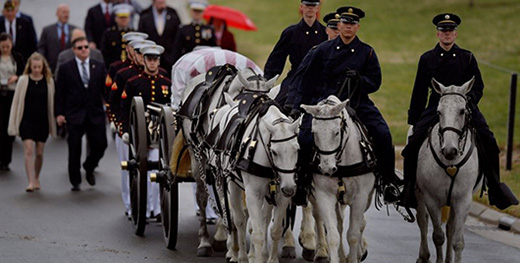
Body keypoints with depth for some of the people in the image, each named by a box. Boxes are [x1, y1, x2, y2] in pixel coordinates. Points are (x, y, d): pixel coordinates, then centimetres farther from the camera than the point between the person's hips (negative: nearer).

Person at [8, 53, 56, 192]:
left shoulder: (49, 81, 1)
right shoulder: (23, 80, -3)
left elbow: (51, 102, 7)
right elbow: (16, 102, 1)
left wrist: (53, 124, 7)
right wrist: (13, 124, -1)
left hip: (42, 121, 2)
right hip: (27, 121, -2)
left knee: (39, 153, 9)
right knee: (29, 151, -11)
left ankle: (36, 179, 28)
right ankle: (31, 182, -13)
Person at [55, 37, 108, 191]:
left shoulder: (99, 67, 8)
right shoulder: (66, 69, 2)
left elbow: (105, 88, 6)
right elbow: (60, 93, 2)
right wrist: (59, 113, -4)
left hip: (95, 113, 2)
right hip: (74, 115, -2)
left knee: (100, 144, -2)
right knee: (74, 149, 1)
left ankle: (89, 168, 28)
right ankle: (75, 181, 12)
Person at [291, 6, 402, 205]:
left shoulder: (367, 52, 7)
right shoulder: (323, 50, 8)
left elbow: (375, 83, 8)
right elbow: (307, 80, 12)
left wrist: (359, 79, -14)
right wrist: (298, 106, 8)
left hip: (358, 104, 0)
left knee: (382, 134, -20)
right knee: (304, 139, -18)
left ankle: (389, 182, -6)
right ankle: (302, 183, 1)